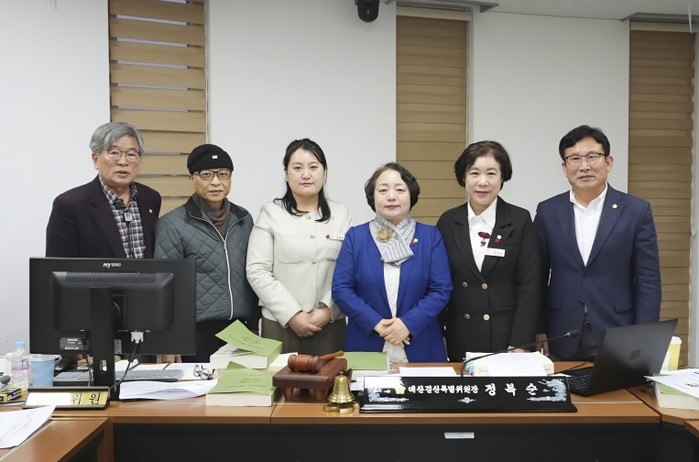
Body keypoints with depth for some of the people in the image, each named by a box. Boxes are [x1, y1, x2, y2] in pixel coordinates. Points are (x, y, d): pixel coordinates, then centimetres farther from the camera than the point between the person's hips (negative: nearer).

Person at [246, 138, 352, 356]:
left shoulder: (341, 214, 7)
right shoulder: (271, 213, 1)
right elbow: (257, 272, -4)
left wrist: (328, 309, -9)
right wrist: (292, 314, -10)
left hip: (330, 323, 2)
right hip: (280, 323, -1)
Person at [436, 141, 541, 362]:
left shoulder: (520, 220, -3)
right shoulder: (448, 222, 3)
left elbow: (530, 285, -5)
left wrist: (520, 344, -11)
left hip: (507, 338, -2)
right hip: (460, 341, 2)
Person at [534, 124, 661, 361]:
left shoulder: (636, 210, -2)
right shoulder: (548, 211, 2)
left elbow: (648, 280, -2)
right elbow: (538, 278, 5)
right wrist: (539, 333, 1)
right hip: (562, 342, 1)